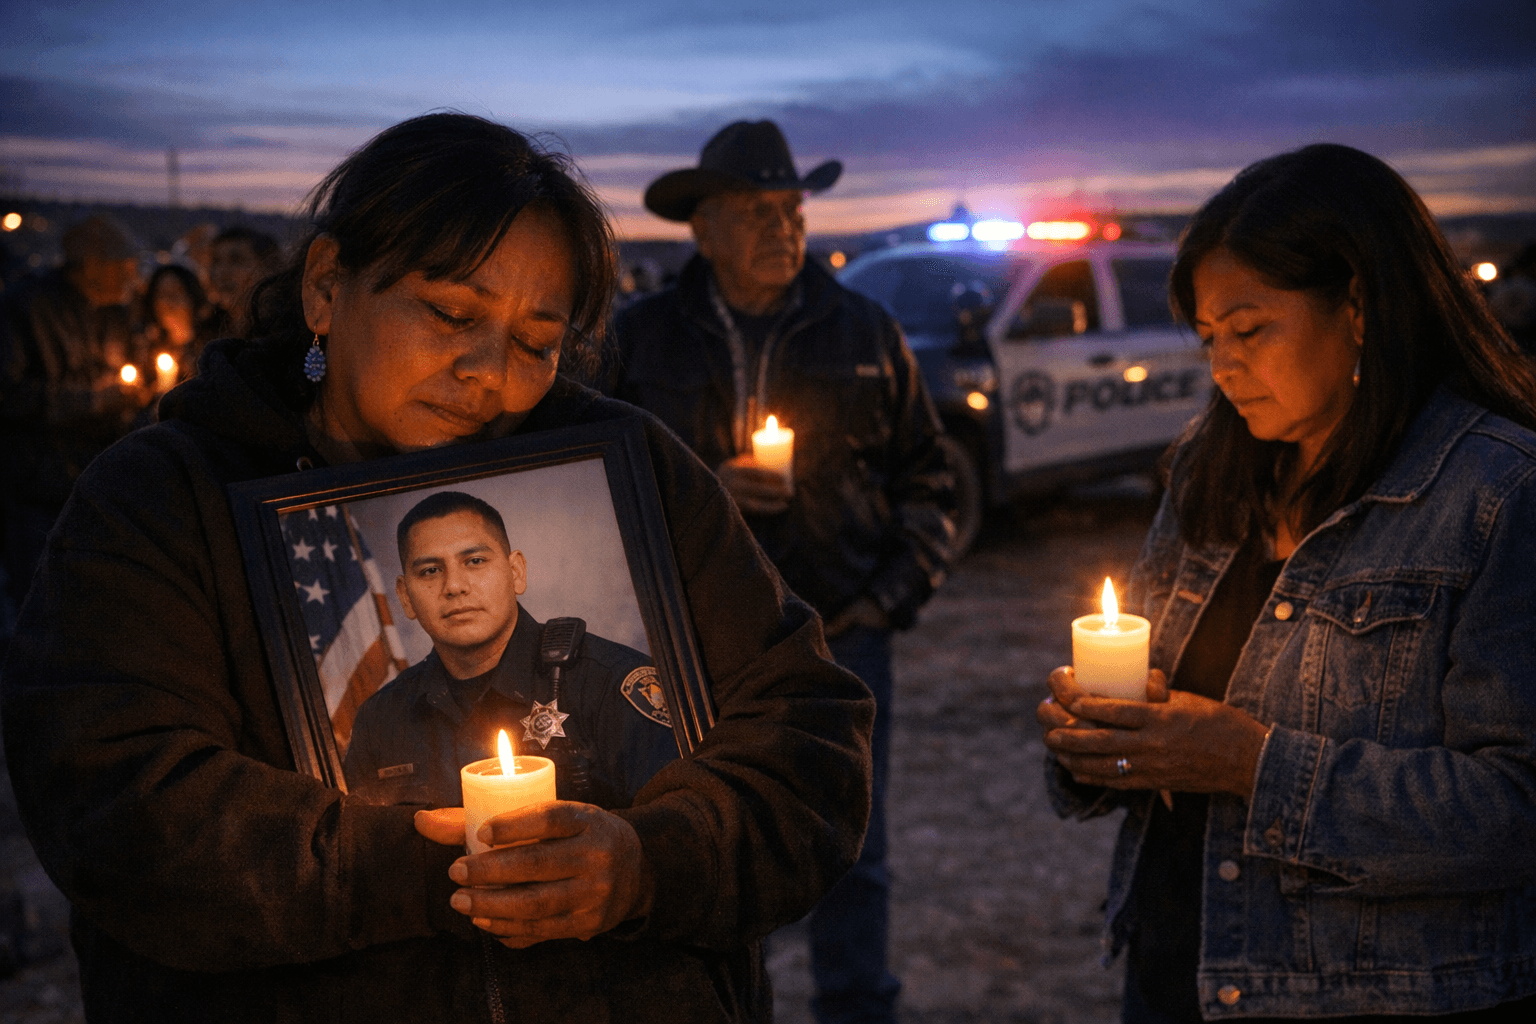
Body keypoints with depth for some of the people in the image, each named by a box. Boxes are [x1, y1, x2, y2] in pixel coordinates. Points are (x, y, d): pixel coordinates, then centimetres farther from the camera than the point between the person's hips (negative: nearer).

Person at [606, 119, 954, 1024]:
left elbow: (926, 481, 12)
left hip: (841, 636, 1)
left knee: (851, 864, 6)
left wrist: (893, 596, 2)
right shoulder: (641, 339, 4)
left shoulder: (867, 334, 7)